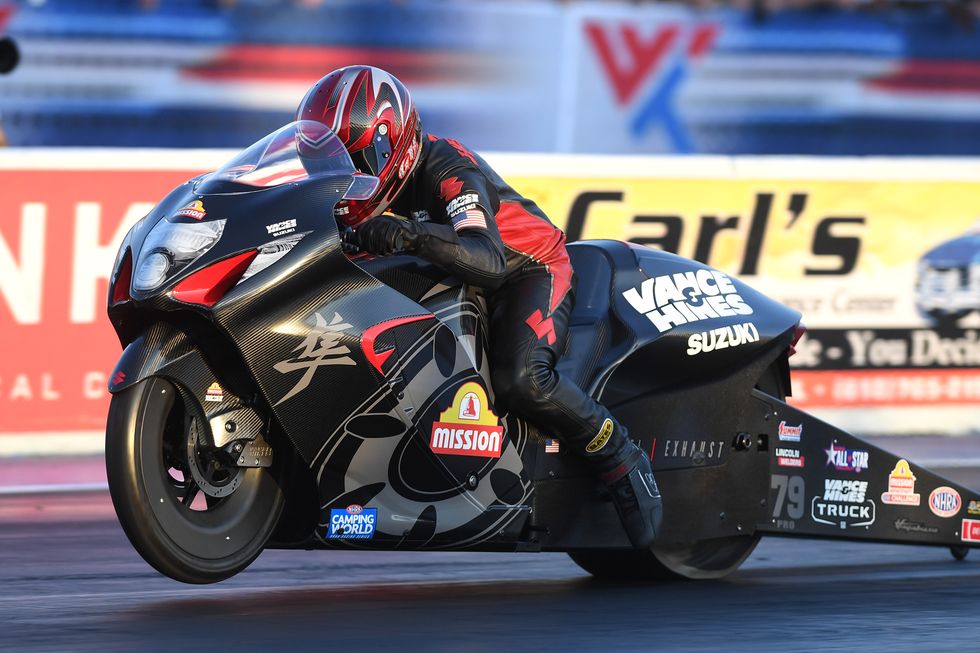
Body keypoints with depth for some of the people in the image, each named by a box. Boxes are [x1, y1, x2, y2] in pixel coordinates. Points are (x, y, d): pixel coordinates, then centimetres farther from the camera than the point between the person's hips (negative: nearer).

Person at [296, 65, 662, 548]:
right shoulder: (371, 180, -5)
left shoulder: (445, 170, -29)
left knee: (519, 380, -34)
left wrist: (415, 234, -59)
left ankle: (620, 460, -17)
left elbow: (490, 261, -44)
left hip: (526, 269, -9)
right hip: (445, 282, 9)